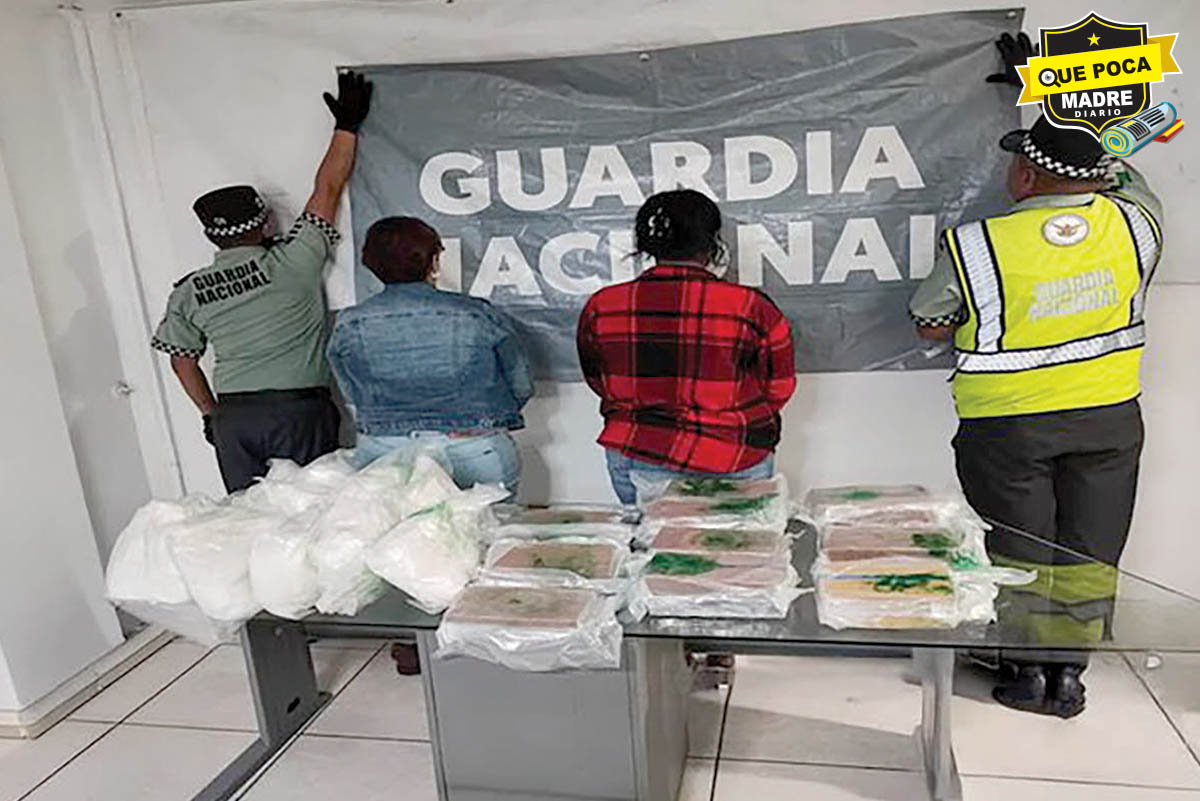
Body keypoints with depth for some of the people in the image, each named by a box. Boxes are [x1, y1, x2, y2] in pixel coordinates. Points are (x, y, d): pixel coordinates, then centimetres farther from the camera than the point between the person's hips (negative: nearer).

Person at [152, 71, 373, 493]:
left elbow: (182, 360, 10)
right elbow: (328, 188, -1)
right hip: (299, 410, -3)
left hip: (233, 418, 3)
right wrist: (347, 125, 8)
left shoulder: (189, 292, 3)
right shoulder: (291, 263, -7)